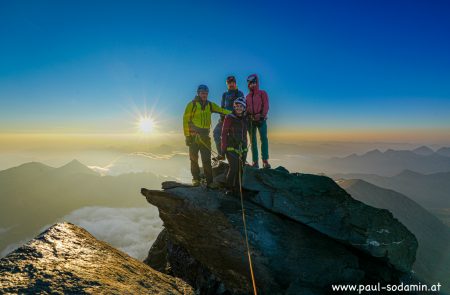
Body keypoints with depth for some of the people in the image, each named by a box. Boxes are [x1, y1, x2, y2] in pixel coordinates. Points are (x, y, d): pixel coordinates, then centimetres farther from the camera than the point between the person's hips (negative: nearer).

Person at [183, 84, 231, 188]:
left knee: (207, 159, 1)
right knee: (194, 159, 7)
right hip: (193, 136, -2)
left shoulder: (210, 105, 10)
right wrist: (187, 135, -9)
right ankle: (196, 179, 22)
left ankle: (209, 181, 5)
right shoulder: (192, 104, -1)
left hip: (205, 136, 3)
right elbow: (186, 120, -3)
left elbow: (221, 110, 0)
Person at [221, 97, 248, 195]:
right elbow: (224, 133, -6)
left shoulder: (244, 119, 13)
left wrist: (245, 148, 17)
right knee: (233, 168, -14)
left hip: (242, 148, 6)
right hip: (231, 147, -6)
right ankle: (229, 189, 2)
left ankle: (236, 189, 19)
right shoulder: (229, 118, -4)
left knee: (240, 169, 7)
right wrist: (223, 148, -11)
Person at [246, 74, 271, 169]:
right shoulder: (248, 96, 18)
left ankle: (265, 161, -10)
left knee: (264, 139, -12)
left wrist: (262, 116, -17)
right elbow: (246, 108, 17)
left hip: (261, 119, -4)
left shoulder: (262, 93, 5)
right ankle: (255, 162, 7)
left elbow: (266, 106, -5)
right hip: (250, 120, 4)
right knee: (253, 140, 3)